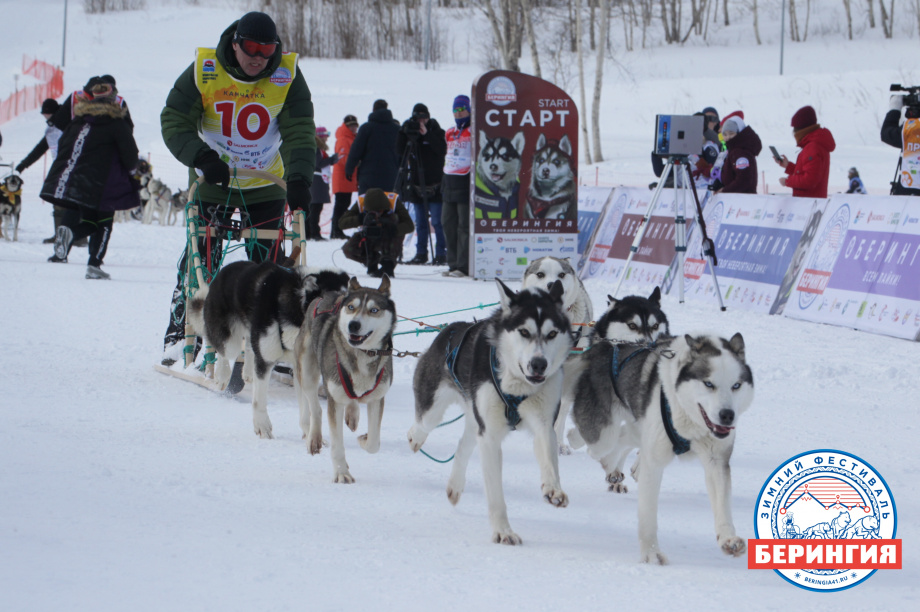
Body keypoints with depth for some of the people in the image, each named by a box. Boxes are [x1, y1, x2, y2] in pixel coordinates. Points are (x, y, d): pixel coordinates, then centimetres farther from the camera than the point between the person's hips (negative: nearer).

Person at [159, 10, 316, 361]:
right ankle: (180, 334, 7)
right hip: (212, 182, -1)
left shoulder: (287, 75, -12)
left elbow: (300, 132, -14)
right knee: (200, 257, -2)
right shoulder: (204, 71, -13)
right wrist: (202, 157, -27)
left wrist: (299, 177, -30)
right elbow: (174, 122, -11)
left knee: (268, 263, -1)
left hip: (265, 186, 1)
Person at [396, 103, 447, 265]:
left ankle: (441, 254, -4)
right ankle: (421, 253, 13)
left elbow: (442, 150, -17)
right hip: (417, 184, 5)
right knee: (420, 222, 8)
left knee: (437, 221, -7)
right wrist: (404, 133, -12)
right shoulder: (410, 131, 10)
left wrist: (427, 134, -21)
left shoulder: (435, 131, -2)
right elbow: (400, 151, 1)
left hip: (434, 185, -5)